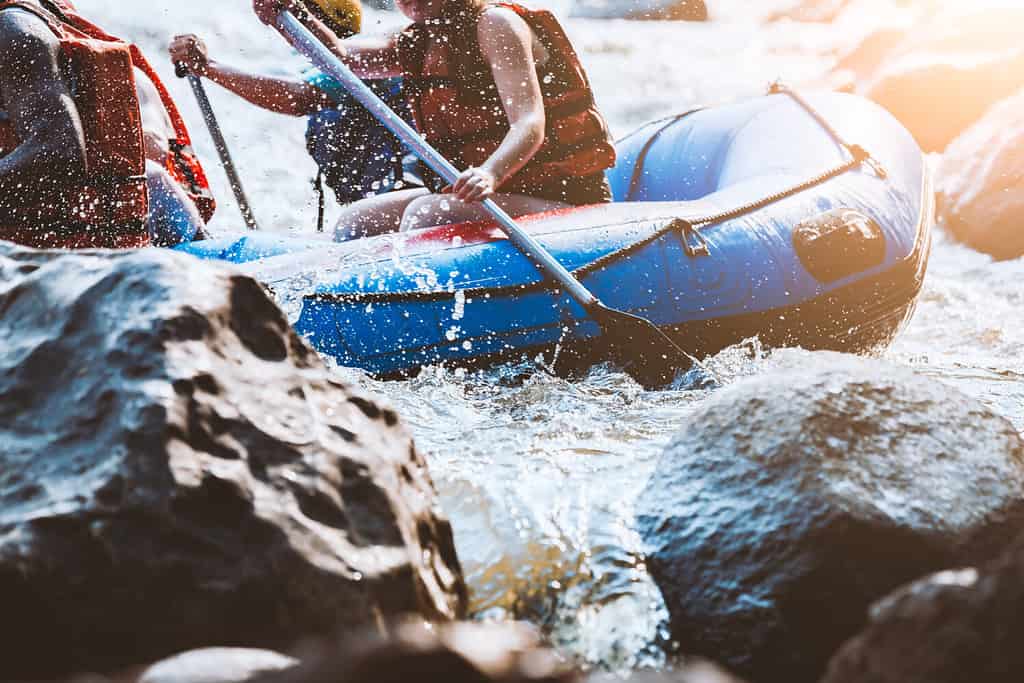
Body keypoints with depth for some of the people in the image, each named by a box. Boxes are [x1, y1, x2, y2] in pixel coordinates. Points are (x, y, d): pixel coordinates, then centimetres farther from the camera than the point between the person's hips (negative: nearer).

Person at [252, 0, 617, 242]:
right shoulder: (417, 43, 12)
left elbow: (529, 123, -25)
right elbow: (340, 57, -3)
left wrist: (491, 172, -44)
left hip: (559, 201, -9)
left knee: (426, 213, -29)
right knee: (356, 221, 1)